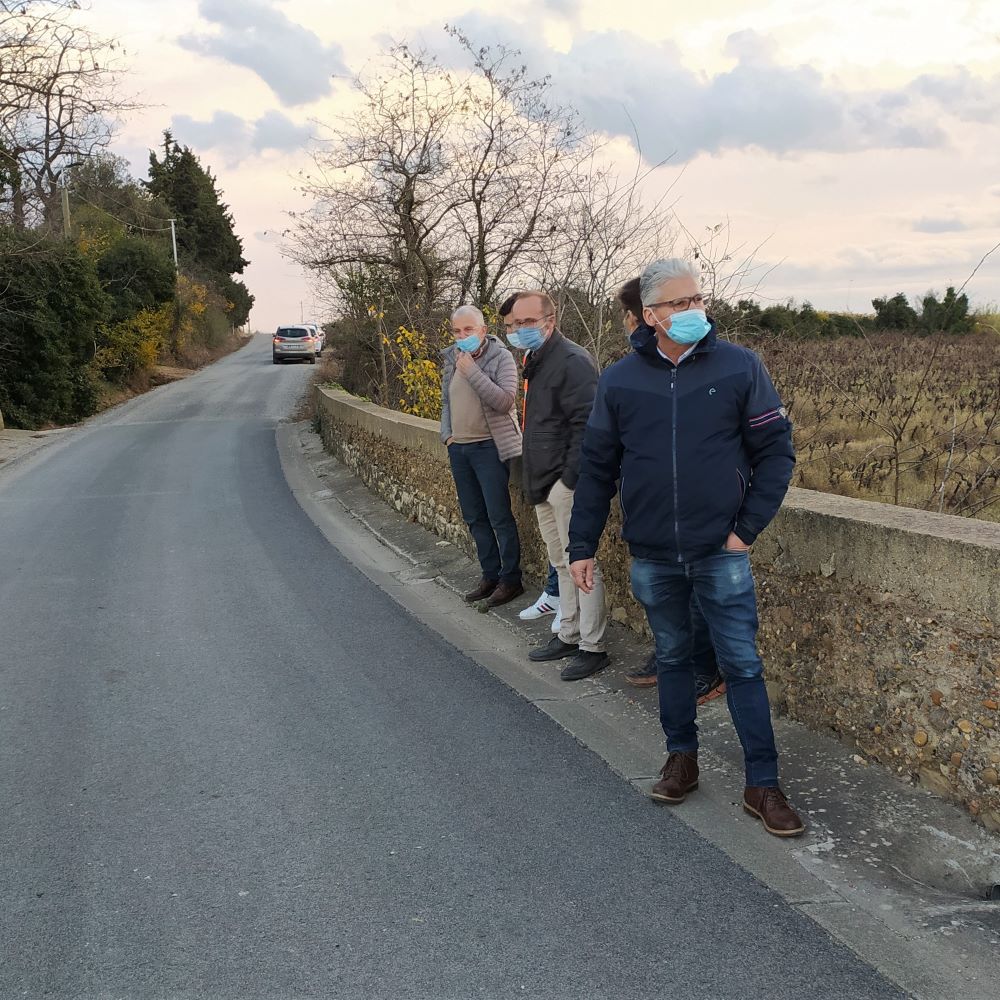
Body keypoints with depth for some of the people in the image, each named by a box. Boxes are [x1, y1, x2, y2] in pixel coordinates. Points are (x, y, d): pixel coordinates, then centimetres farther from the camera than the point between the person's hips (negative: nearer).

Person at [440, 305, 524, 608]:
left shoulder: (501, 357, -9)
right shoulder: (451, 358, 9)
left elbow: (505, 400, -21)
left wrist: (472, 371, -21)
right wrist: (447, 433, 7)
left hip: (490, 447, -7)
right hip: (459, 448, 7)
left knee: (499, 516, -4)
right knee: (474, 517, 12)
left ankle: (510, 579, 7)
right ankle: (490, 575, 24)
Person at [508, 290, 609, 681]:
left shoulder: (572, 361, -16)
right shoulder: (536, 360, 15)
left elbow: (586, 424, -22)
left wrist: (570, 478, -23)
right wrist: (534, 479, 18)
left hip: (567, 484, -10)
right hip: (543, 485, 10)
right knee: (562, 564, 18)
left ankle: (592, 647, 6)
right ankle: (569, 635, 29)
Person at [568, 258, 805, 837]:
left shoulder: (739, 367, -6)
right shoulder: (620, 380, 0)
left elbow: (776, 451, -2)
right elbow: (597, 468, 5)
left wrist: (749, 528, -8)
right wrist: (583, 545, 4)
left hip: (721, 554, -2)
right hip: (652, 557, 2)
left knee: (743, 666, 3)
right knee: (672, 659, 16)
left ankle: (763, 785, 13)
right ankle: (682, 760, 33)